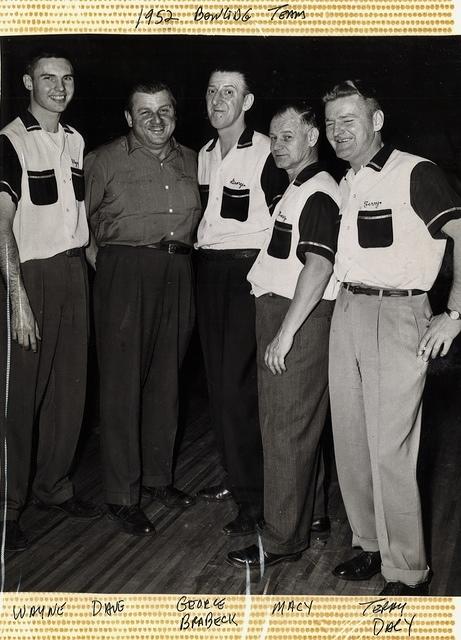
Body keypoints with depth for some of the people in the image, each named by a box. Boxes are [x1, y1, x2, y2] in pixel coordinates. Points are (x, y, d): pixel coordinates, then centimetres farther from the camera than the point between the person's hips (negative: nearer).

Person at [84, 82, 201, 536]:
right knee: (122, 383, -3)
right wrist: (109, 257, 1)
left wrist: (179, 252, 14)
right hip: (124, 273, -4)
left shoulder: (190, 162, 12)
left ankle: (158, 477, 26)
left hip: (178, 273, 5)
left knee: (166, 379, 12)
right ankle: (121, 496, 6)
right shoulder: (103, 161, 0)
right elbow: (84, 218, 3)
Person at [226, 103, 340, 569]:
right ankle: (301, 515, 30)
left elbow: (318, 267, -23)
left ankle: (281, 540, 4)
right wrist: (277, 329, 15)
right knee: (280, 423, 16)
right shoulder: (295, 189, 19)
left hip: (298, 320, -10)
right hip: (275, 311, 10)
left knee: (287, 430, -5)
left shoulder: (318, 194, -13)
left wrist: (285, 333, -23)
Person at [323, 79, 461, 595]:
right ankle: (371, 546, 25)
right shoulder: (345, 184, 16)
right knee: (350, 440, 10)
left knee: (389, 452, -7)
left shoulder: (414, 173, -7)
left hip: (395, 315, -8)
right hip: (347, 311, 8)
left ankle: (407, 574, 6)